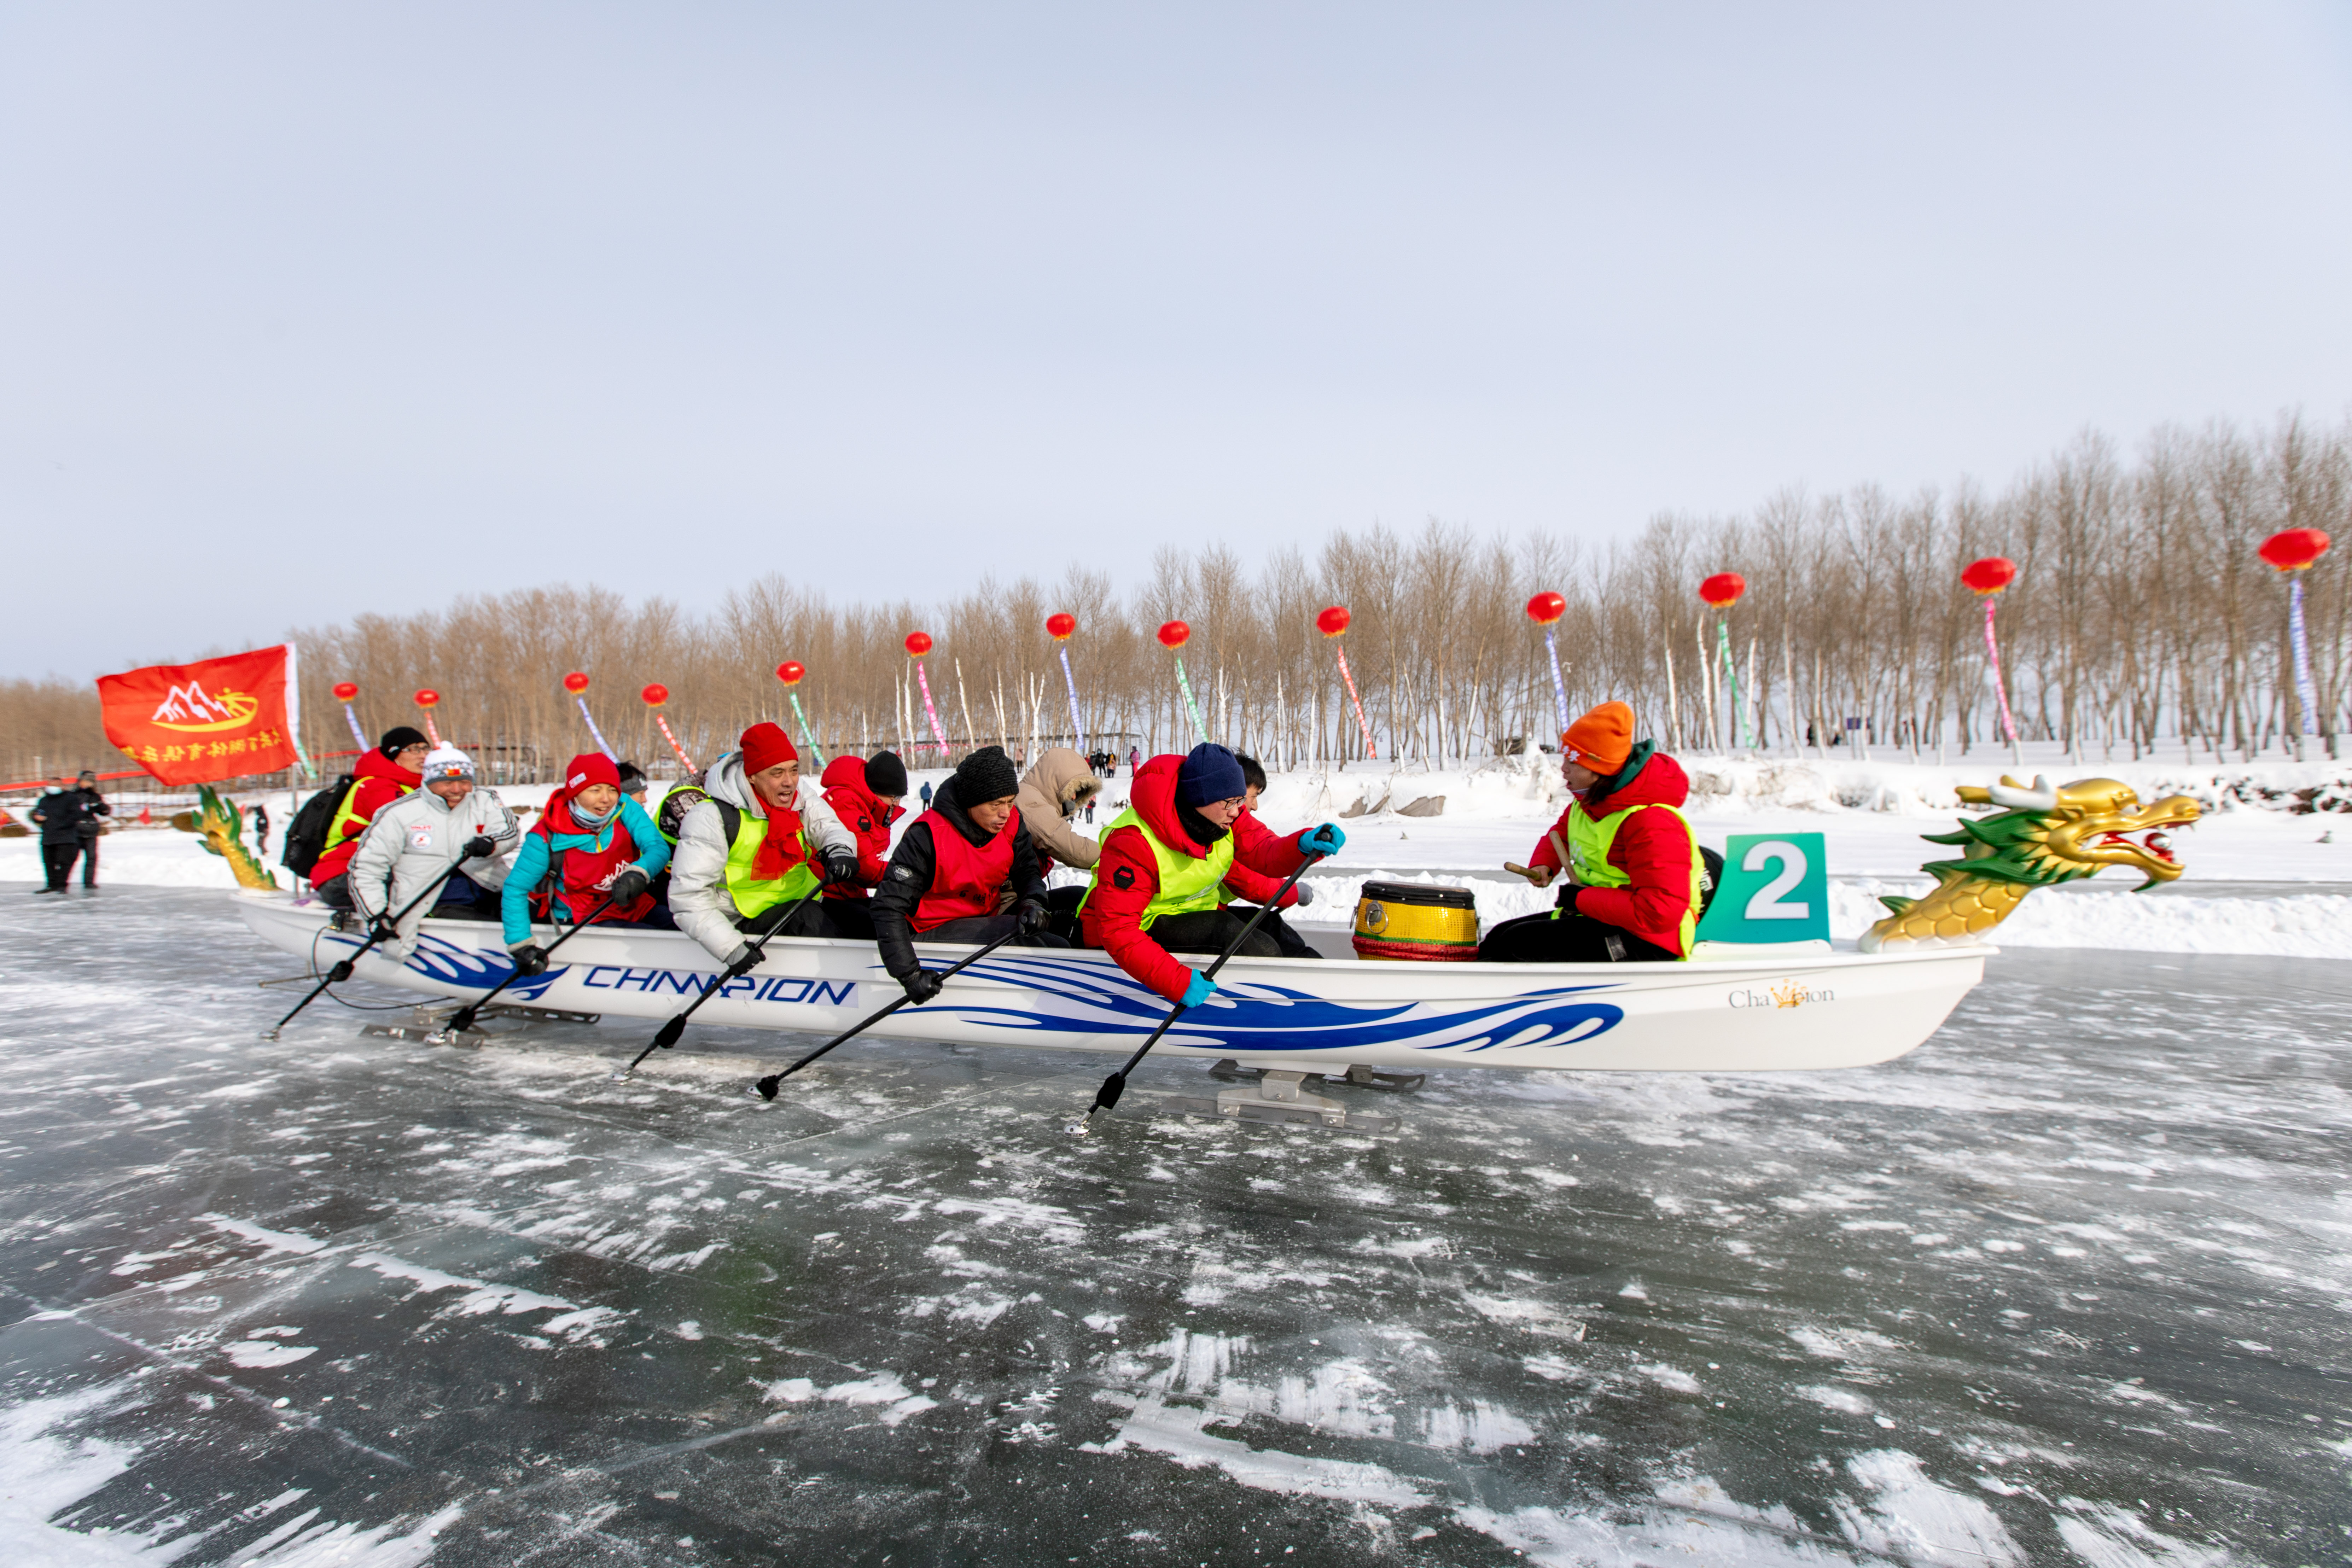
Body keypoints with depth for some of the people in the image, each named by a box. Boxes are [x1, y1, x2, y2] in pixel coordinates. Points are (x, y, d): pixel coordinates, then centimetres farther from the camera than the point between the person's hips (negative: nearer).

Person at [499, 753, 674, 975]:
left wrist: (638, 874, -41)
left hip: (635, 907, 4)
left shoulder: (624, 809, -10)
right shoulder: (547, 838, -16)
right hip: (584, 923, -4)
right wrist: (521, 945, -21)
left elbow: (659, 848, -18)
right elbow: (515, 889, -12)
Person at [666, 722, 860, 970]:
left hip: (802, 901, 7)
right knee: (808, 918, -31)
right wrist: (730, 946, -30)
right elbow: (687, 894, -20)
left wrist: (839, 849, -33)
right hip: (745, 920, -7)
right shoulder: (712, 817, -19)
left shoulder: (800, 792, -1)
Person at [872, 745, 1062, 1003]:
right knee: (1017, 932, -28)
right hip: (935, 931, -7)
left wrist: (1033, 903, -24)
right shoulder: (927, 836, -23)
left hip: (987, 919, 7)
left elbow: (1028, 873, 2)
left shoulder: (1012, 822, -7)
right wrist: (909, 974, -29)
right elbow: (888, 907, -23)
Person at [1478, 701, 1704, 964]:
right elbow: (1562, 831, 27)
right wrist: (1543, 864, 4)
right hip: (1593, 915, 10)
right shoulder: (1591, 800, 4)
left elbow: (1661, 913, -31)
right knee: (1499, 937, 1)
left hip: (1646, 940, -10)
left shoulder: (1652, 823, -24)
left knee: (1518, 944, -23)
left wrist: (1583, 899, -24)